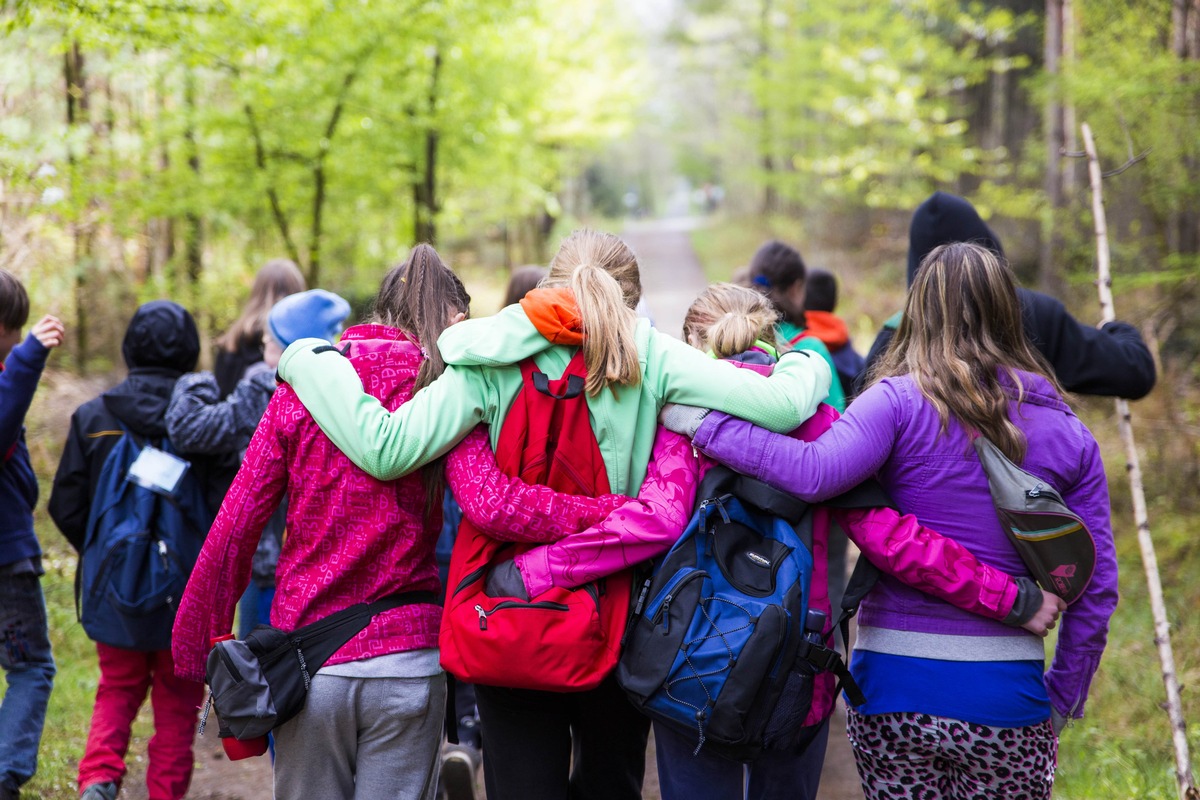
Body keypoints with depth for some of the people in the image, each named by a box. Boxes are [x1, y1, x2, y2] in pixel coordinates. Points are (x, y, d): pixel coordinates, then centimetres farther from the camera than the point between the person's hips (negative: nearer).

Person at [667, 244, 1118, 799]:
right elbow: (1096, 585, 4)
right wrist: (1061, 702, 14)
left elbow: (814, 472, -24)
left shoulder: (899, 401, -6)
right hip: (1006, 693, 1)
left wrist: (704, 424, -13)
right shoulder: (1067, 434, 3)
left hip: (894, 688, -1)